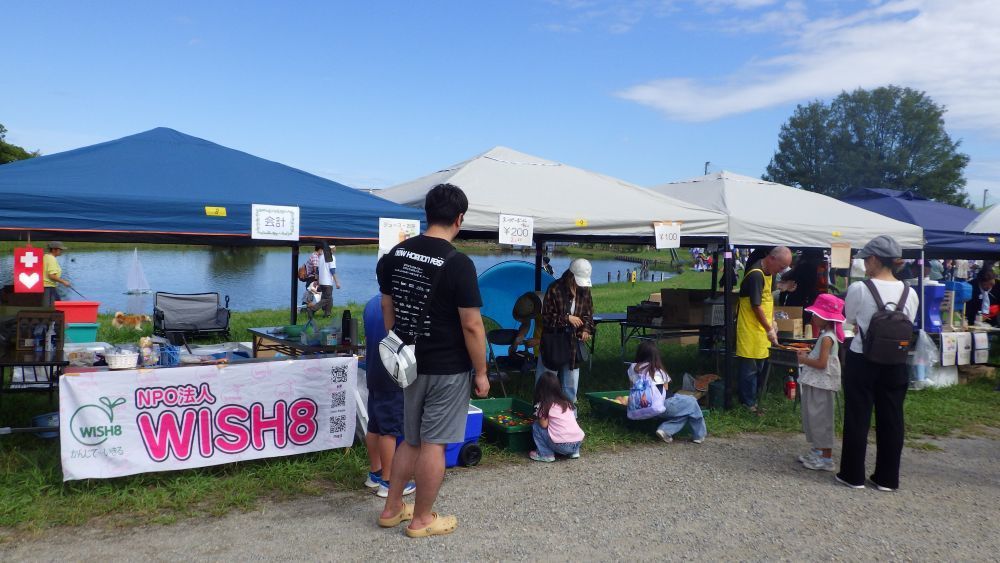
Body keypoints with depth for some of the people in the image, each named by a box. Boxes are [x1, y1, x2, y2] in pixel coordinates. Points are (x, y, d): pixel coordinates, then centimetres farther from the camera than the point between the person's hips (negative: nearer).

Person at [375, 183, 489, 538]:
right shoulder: (458, 264, -18)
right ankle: (422, 520, 19)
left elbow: (387, 309, 10)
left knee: (411, 440, 21)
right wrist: (481, 373, -8)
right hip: (448, 369, -6)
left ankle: (392, 509, 30)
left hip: (410, 363, 6)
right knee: (433, 444, 6)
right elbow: (471, 326, -17)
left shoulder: (396, 254, 2)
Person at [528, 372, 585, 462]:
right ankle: (574, 452, 21)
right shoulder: (567, 401, 16)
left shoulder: (544, 404, -1)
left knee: (536, 426, 10)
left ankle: (545, 454, 7)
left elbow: (544, 425, -5)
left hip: (561, 445, -6)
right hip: (578, 442, 6)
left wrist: (540, 417, 16)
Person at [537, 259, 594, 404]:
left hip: (573, 342, 4)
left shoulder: (585, 290, 1)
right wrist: (567, 318, -21)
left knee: (571, 380, 13)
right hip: (552, 341, -4)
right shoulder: (554, 289, -15)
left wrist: (586, 330, -8)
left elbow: (588, 314, 10)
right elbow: (546, 317, -13)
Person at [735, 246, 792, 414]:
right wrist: (769, 330, -17)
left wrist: (772, 321, 13)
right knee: (750, 367, -1)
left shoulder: (767, 272, 8)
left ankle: (751, 398, 27)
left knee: (759, 366, 16)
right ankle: (748, 403, 9)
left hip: (761, 329, 10)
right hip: (750, 329, -9)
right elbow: (756, 306, -22)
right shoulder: (756, 274, -22)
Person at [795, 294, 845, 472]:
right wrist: (808, 355, 7)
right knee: (813, 417, 17)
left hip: (822, 384, -10)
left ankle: (826, 458, 3)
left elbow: (821, 363, -24)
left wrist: (804, 360, -12)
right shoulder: (826, 335, 13)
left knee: (821, 419, -3)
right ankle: (818, 451, 27)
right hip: (816, 383, 10)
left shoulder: (826, 338, -18)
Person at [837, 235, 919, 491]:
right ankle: (887, 478, 21)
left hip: (862, 361, -3)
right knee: (891, 419, 12)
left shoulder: (859, 289, -14)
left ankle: (853, 475, 16)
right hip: (895, 364, 4)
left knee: (857, 418, 7)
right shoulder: (910, 294, -2)